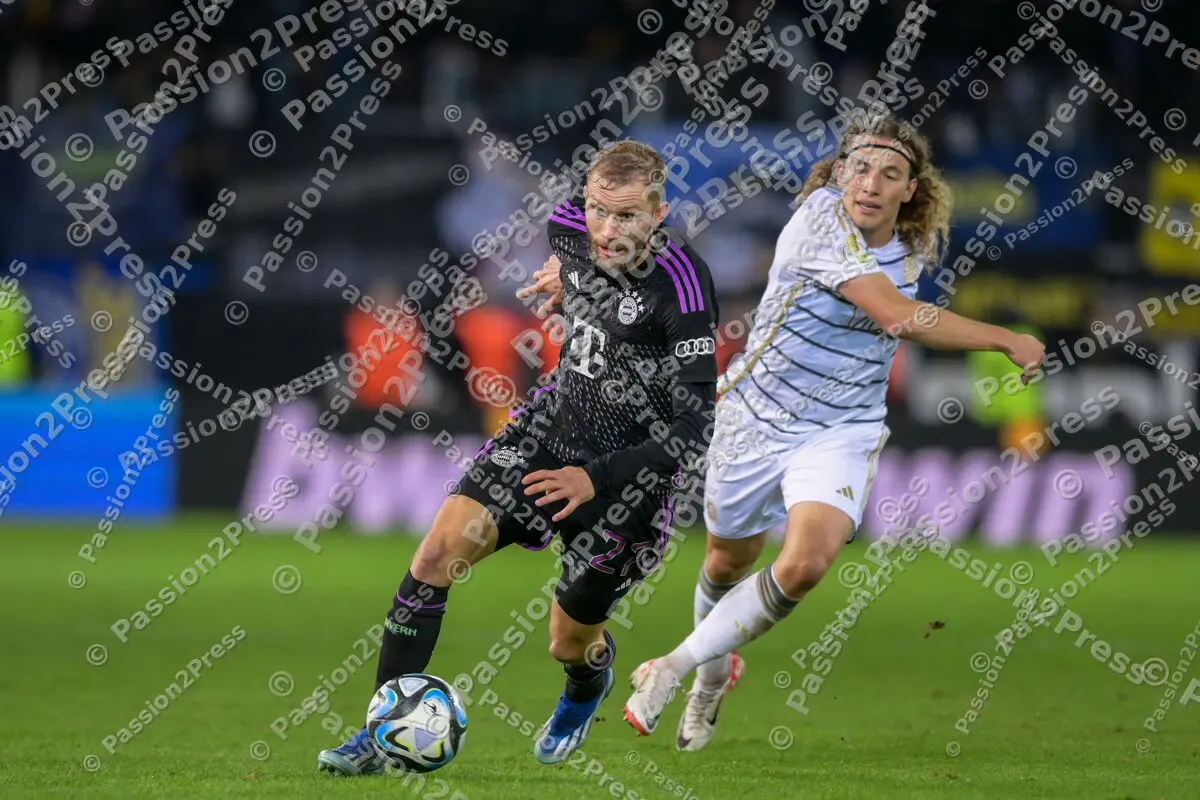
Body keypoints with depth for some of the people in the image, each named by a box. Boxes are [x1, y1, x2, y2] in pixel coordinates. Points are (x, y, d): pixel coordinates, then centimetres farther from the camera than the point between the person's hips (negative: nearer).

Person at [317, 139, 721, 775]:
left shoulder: (682, 286, -27)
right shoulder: (571, 230, -8)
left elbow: (695, 427, -26)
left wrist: (595, 479, -28)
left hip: (625, 478, -5)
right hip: (547, 429, 5)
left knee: (569, 643, 8)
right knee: (438, 554, -13)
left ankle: (588, 685, 48)